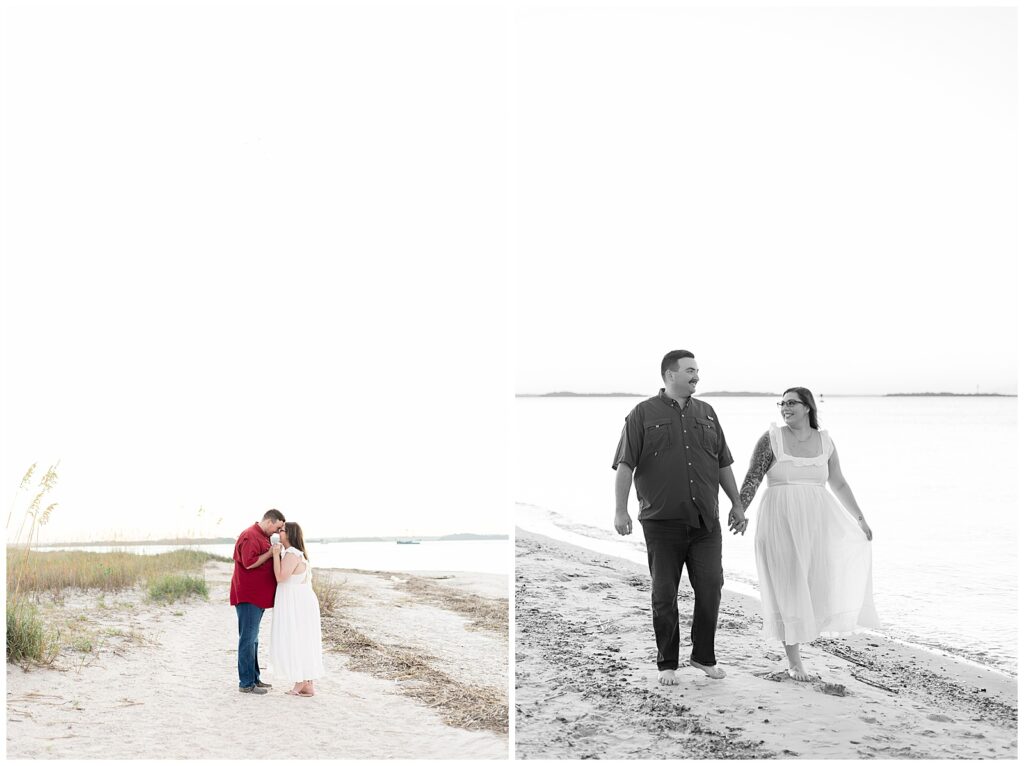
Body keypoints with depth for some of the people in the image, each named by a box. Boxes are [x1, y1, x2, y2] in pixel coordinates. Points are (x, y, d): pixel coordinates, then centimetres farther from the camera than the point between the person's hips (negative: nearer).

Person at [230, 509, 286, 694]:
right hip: (248, 596, -11)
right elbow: (249, 563, -24)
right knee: (248, 639, -9)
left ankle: (254, 679, 23)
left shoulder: (262, 537, 19)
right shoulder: (250, 536, -15)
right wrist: (270, 553, -18)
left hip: (257, 597, 11)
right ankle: (246, 683, -7)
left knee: (253, 639, 15)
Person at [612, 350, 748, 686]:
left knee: (710, 588, 0)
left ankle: (704, 655, 17)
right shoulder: (643, 414, 0)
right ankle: (667, 663, 13)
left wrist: (737, 503, 18)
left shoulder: (706, 413, 14)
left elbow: (723, 463, 19)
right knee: (664, 594, 2)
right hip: (662, 521, -3)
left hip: (705, 521, 4)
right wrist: (620, 510, -13)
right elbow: (625, 465, -5)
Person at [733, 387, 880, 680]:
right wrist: (740, 511, -21)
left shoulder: (824, 441, 7)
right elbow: (752, 479, -8)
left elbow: (839, 483, 15)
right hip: (781, 521, -3)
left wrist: (860, 518, 17)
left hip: (816, 521, 4)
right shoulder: (771, 438, -3)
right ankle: (794, 661, 8)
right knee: (788, 587, -2)